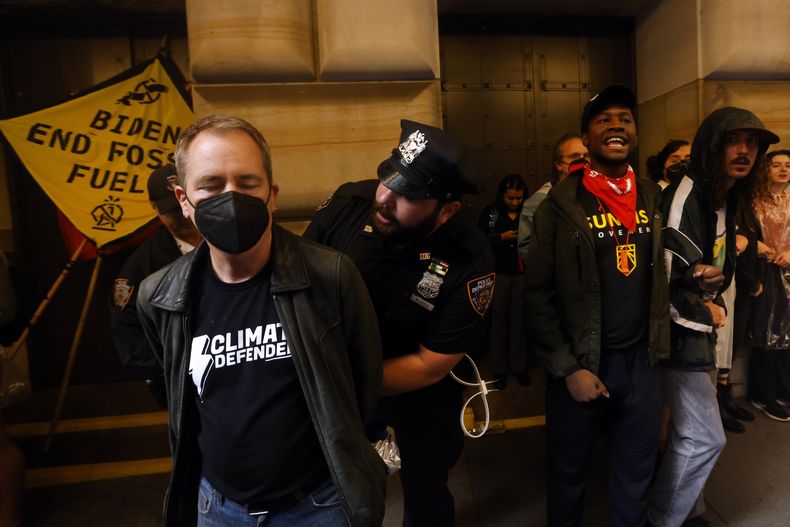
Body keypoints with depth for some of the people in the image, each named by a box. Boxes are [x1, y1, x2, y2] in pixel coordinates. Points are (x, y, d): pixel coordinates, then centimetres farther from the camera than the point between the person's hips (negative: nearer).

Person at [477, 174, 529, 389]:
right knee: (498, 321, 7)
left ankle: (519, 366, 24)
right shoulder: (490, 212, -1)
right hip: (498, 274, -1)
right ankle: (499, 369, 20)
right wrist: (502, 237, -14)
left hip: (523, 273, 1)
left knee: (519, 320, 7)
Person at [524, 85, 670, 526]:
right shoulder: (562, 203, -10)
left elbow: (661, 277, 13)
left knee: (637, 473, 20)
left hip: (641, 361, 4)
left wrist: (659, 346, 7)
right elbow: (538, 293, -11)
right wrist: (568, 368, -13)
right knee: (569, 473, 14)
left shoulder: (653, 197, 5)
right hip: (581, 364, -4)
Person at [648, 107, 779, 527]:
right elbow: (662, 279, -27)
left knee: (690, 432, 19)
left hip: (700, 329, 9)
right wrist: (705, 316, -12)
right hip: (680, 333, -9)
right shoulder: (684, 195, -21)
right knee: (706, 438, -3)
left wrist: (715, 303, 1)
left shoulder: (726, 199, 10)